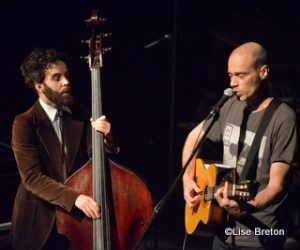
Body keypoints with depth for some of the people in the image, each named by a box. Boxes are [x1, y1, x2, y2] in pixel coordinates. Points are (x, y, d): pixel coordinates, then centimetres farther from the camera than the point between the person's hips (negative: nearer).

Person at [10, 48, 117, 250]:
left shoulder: (80, 114, 2)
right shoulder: (25, 123, -12)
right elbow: (32, 178, -20)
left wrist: (105, 137, -22)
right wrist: (74, 197, -32)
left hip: (76, 216, 4)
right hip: (41, 221, -3)